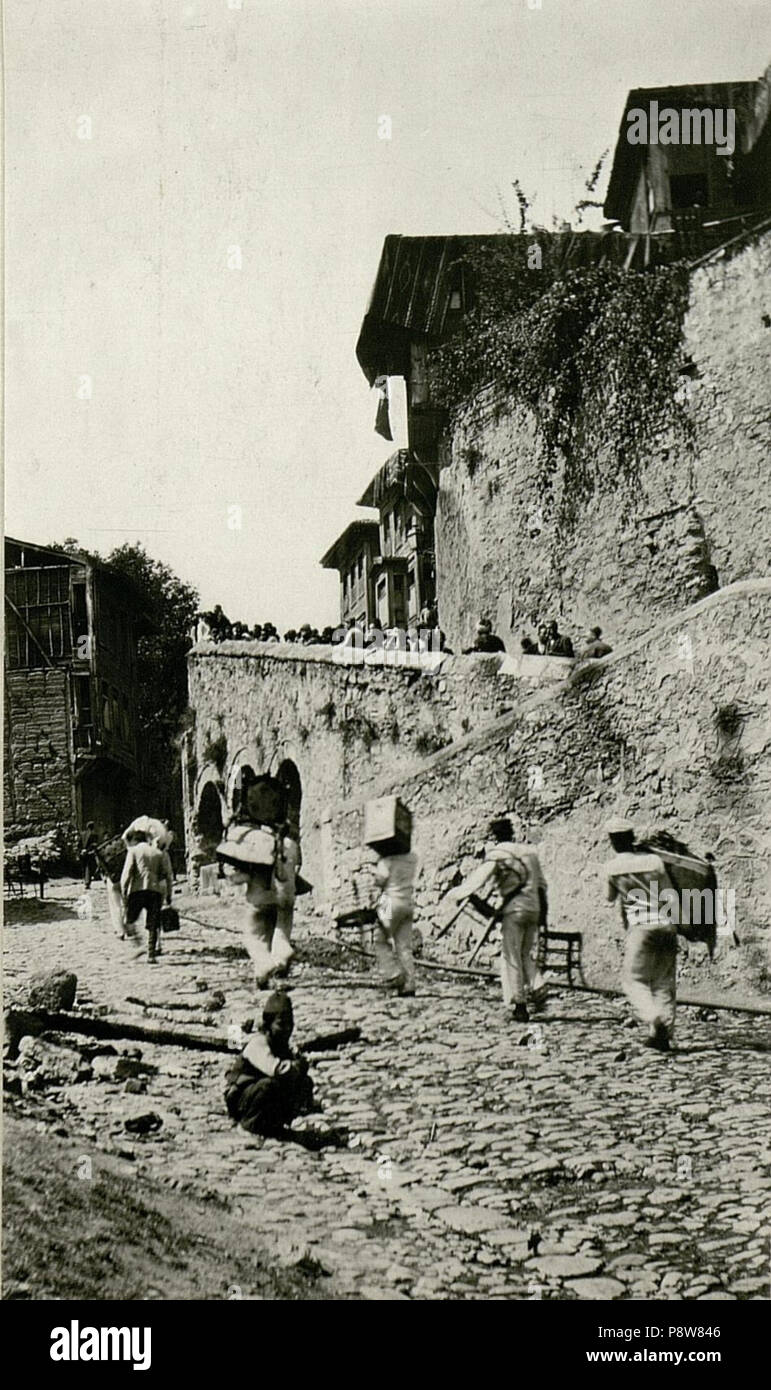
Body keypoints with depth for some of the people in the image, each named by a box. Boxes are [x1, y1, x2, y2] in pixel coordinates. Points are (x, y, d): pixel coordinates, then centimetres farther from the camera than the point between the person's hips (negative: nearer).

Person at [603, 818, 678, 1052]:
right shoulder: (655, 861, 5)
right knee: (664, 982, 11)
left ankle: (654, 1019, -21)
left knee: (633, 980, 3)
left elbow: (610, 898, 20)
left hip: (641, 927, -3)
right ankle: (665, 1033, 5)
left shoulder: (611, 868, 2)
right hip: (667, 926, 3)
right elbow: (671, 897, 4)